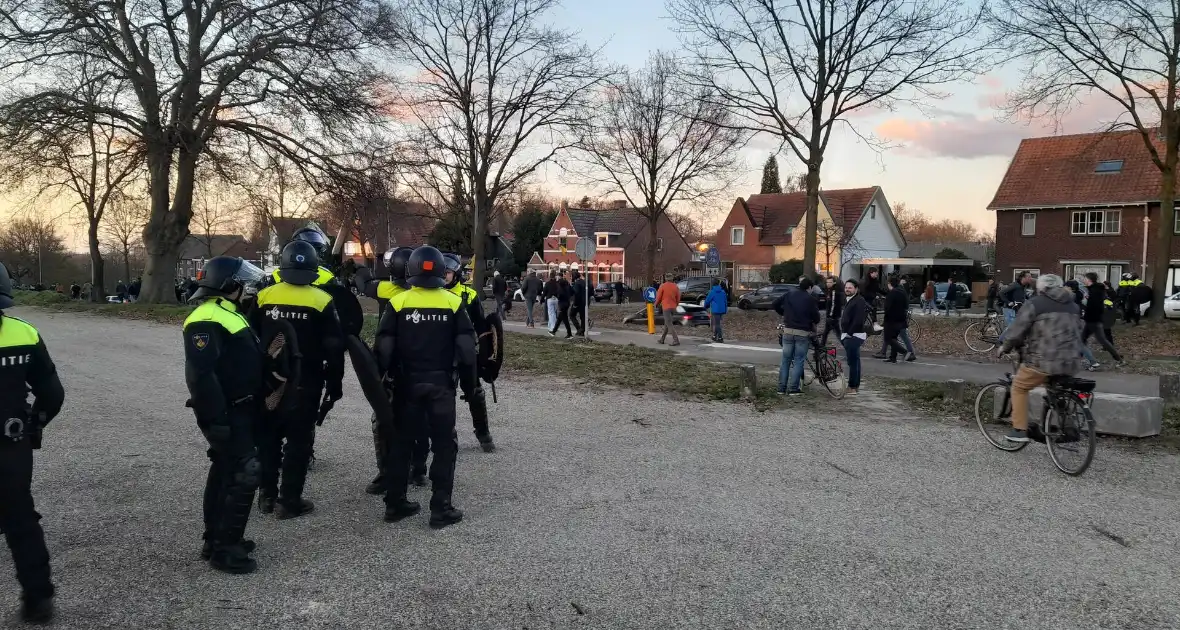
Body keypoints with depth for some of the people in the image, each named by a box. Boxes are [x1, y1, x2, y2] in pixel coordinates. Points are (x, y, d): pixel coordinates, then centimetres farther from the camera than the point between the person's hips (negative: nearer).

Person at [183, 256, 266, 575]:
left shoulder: (228, 313, 15)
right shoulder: (207, 320, -20)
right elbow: (200, 375, -27)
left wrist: (254, 409, 24)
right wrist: (216, 419, -27)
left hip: (240, 410, 11)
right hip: (227, 414, -11)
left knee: (225, 473, 17)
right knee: (243, 475, -9)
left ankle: (216, 540, 28)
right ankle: (224, 549, 0)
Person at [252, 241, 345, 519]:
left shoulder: (264, 297, -2)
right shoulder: (321, 301, -10)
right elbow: (334, 348, -9)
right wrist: (334, 383, 1)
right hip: (305, 384, -3)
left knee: (269, 437, 16)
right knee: (298, 440, 5)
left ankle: (267, 496, 24)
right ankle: (289, 501, 8)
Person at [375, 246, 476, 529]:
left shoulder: (398, 302, -4)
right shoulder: (454, 302, -4)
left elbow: (383, 347, -4)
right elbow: (466, 349, -4)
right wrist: (469, 384, 6)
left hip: (406, 383, 2)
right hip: (441, 383, -1)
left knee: (400, 442, 14)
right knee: (444, 445, 6)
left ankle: (394, 504, 20)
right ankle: (441, 509, 5)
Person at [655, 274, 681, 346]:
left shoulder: (662, 286, -9)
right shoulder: (676, 287, 3)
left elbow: (658, 297, -5)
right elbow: (678, 298, 7)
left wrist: (656, 304, 15)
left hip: (666, 308, -6)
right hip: (673, 308, 6)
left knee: (669, 325, -7)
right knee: (667, 323, 18)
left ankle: (676, 340, -17)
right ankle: (662, 339, 27)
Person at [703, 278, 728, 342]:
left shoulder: (712, 292, -11)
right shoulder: (723, 291, 6)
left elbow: (707, 300, -3)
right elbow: (726, 301, 11)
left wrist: (706, 306, 18)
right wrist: (725, 310, 19)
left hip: (715, 310, -6)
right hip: (722, 310, 6)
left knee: (717, 324, -4)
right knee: (716, 323, 19)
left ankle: (720, 338, -8)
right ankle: (715, 336, 25)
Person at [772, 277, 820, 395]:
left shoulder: (790, 293, 5)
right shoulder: (810, 299, -4)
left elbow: (776, 304, 8)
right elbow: (816, 318, -3)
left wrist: (783, 314, 24)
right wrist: (812, 322, 20)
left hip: (788, 331, 3)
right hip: (803, 333, -3)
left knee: (785, 360, 10)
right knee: (798, 361, 3)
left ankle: (781, 388, 10)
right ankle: (793, 389, 2)